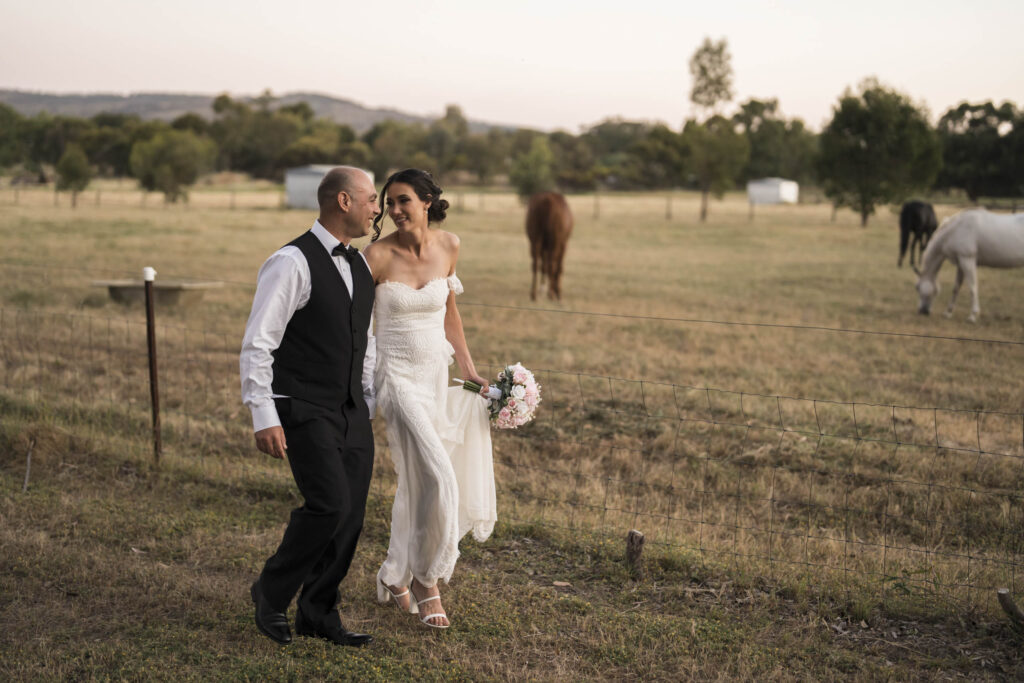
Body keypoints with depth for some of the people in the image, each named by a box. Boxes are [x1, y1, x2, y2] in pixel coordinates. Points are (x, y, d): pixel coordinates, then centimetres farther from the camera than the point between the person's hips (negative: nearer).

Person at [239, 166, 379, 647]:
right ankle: (271, 591, 6)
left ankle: (318, 615, 19)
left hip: (351, 412, 8)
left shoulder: (358, 264, 13)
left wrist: (369, 404, 20)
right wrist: (264, 417, -19)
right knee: (329, 503, -17)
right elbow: (257, 344, -15)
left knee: (351, 514, 5)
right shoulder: (291, 263, -13)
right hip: (304, 411, -8)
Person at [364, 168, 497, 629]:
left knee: (418, 480, 10)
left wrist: (468, 368, 15)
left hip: (438, 373, 5)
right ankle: (425, 578, 3)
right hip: (399, 375, -5)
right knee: (436, 475, -16)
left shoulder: (448, 246, 2)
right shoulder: (378, 255, -12)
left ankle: (395, 578, 27)